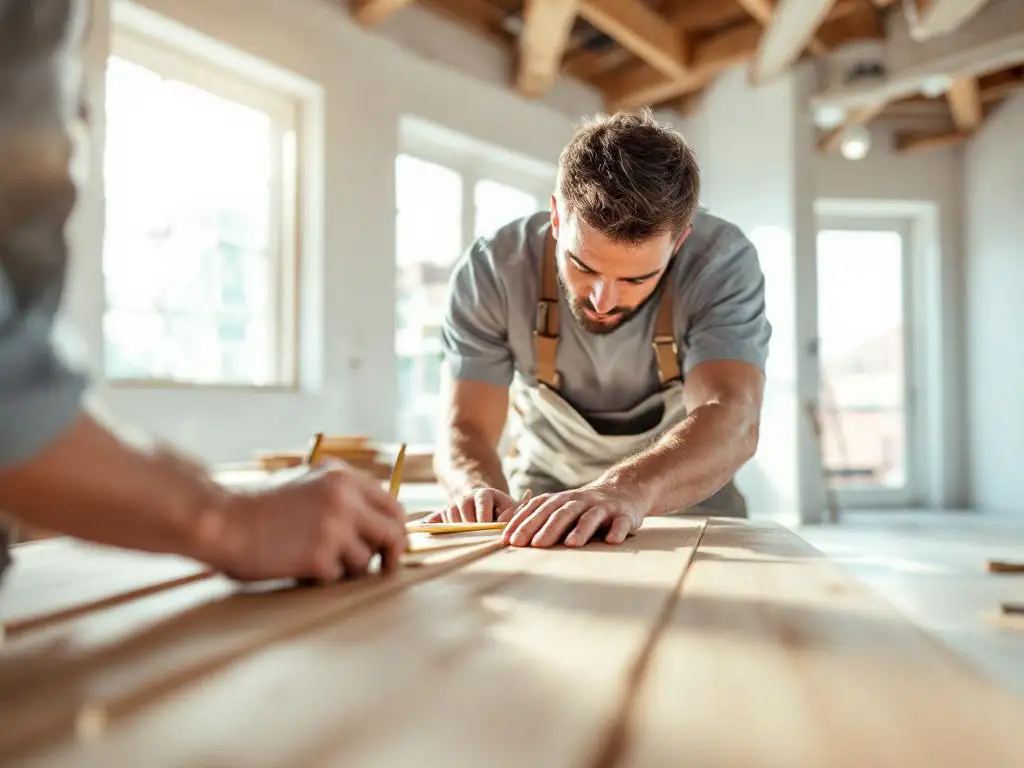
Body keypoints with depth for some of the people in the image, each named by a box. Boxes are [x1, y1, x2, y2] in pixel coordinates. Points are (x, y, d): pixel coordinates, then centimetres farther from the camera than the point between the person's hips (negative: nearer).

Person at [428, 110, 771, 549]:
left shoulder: (722, 262, -21)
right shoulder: (489, 271, -19)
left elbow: (732, 421, -34)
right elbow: (464, 431, -20)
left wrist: (632, 488, -52)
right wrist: (480, 491, -41)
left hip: (689, 502, 0)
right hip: (541, 510, 0)